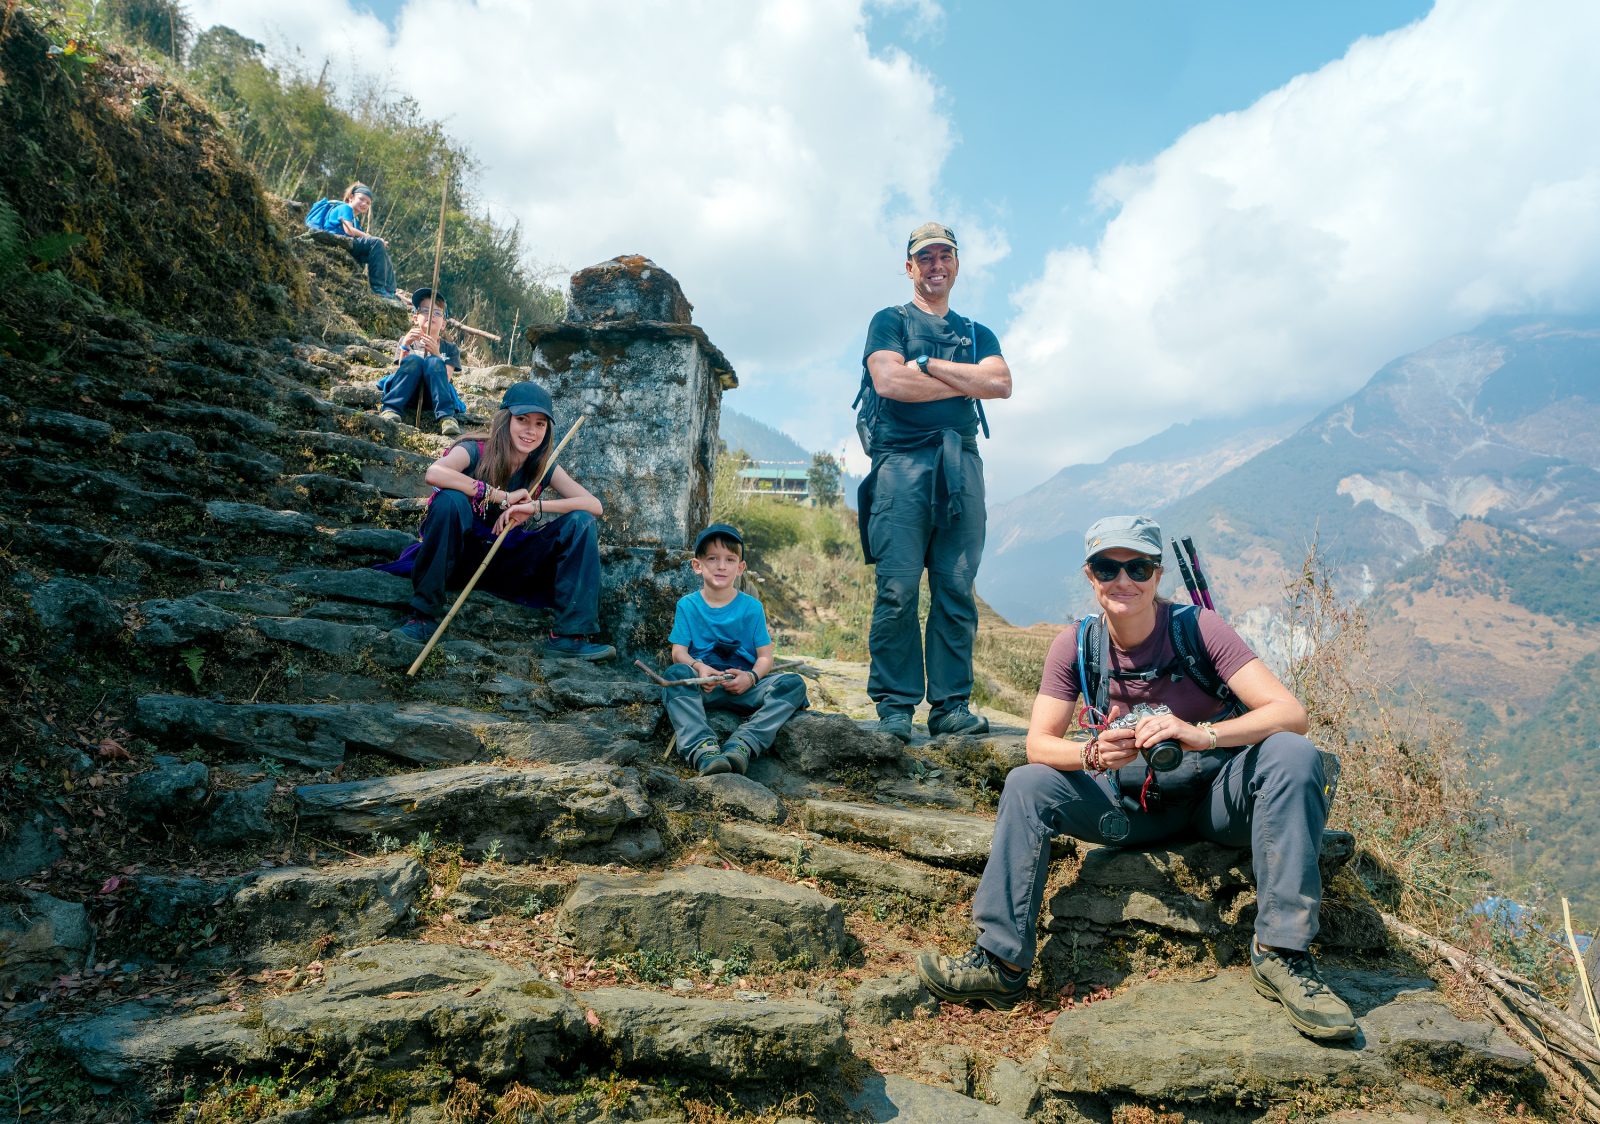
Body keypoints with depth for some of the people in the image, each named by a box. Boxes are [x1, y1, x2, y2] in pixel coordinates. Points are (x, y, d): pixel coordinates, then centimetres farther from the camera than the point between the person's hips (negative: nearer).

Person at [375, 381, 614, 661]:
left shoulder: (543, 468, -3)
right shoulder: (474, 451, -14)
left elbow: (595, 506, -14)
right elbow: (434, 473, -37)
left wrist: (534, 506, -27)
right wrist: (503, 497, -33)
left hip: (508, 559, 4)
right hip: (463, 552, -3)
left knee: (580, 522, -14)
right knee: (449, 500, -34)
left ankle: (570, 634, -18)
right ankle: (423, 615, -24)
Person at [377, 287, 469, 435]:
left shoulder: (450, 349, 18)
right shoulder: (406, 341, 19)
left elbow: (445, 378, -2)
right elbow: (402, 371, 1)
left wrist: (436, 354, -18)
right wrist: (405, 347, -15)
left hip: (432, 396, 0)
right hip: (407, 394, 0)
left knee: (434, 362, -28)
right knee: (413, 360, -27)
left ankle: (447, 418, -43)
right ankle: (390, 411, -41)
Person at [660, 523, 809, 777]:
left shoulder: (752, 607, 7)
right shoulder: (688, 605, 8)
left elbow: (765, 656, 3)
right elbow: (679, 652, 0)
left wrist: (751, 677, -20)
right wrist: (698, 667, -23)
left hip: (744, 688, 1)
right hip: (703, 687, -1)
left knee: (793, 684, -24)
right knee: (675, 674, -33)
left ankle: (743, 745, -43)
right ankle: (702, 749, -50)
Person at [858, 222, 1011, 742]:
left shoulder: (977, 333, 25)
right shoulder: (890, 322, 15)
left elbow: (1001, 383, 4)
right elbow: (888, 381, -6)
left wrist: (926, 363, -2)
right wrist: (965, 383, 3)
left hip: (961, 463, 4)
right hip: (903, 459, -3)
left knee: (957, 590, -2)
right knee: (898, 589, -10)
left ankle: (951, 706, 2)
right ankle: (895, 707, -5)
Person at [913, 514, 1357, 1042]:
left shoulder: (1196, 628, -16)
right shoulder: (1074, 645, -7)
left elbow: (1291, 713, -25)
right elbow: (1039, 743, -10)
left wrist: (1198, 734, -42)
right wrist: (1093, 753, -33)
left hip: (1215, 794, -2)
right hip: (1133, 804, 3)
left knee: (1294, 755, -30)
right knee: (1027, 785, -17)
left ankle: (1282, 955, -28)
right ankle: (1002, 962, -13)